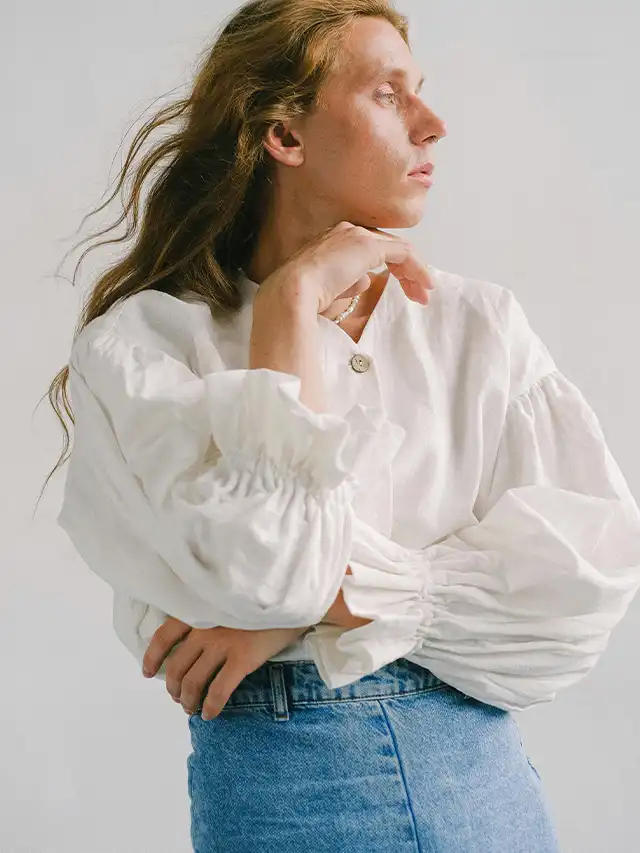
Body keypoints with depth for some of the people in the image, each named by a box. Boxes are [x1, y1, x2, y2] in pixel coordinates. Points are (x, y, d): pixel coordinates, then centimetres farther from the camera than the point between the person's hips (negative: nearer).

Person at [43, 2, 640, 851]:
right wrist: (299, 296, -14)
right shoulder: (145, 342, -7)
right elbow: (263, 563, -22)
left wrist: (331, 604, -17)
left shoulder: (480, 320, 2)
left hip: (489, 779, 3)